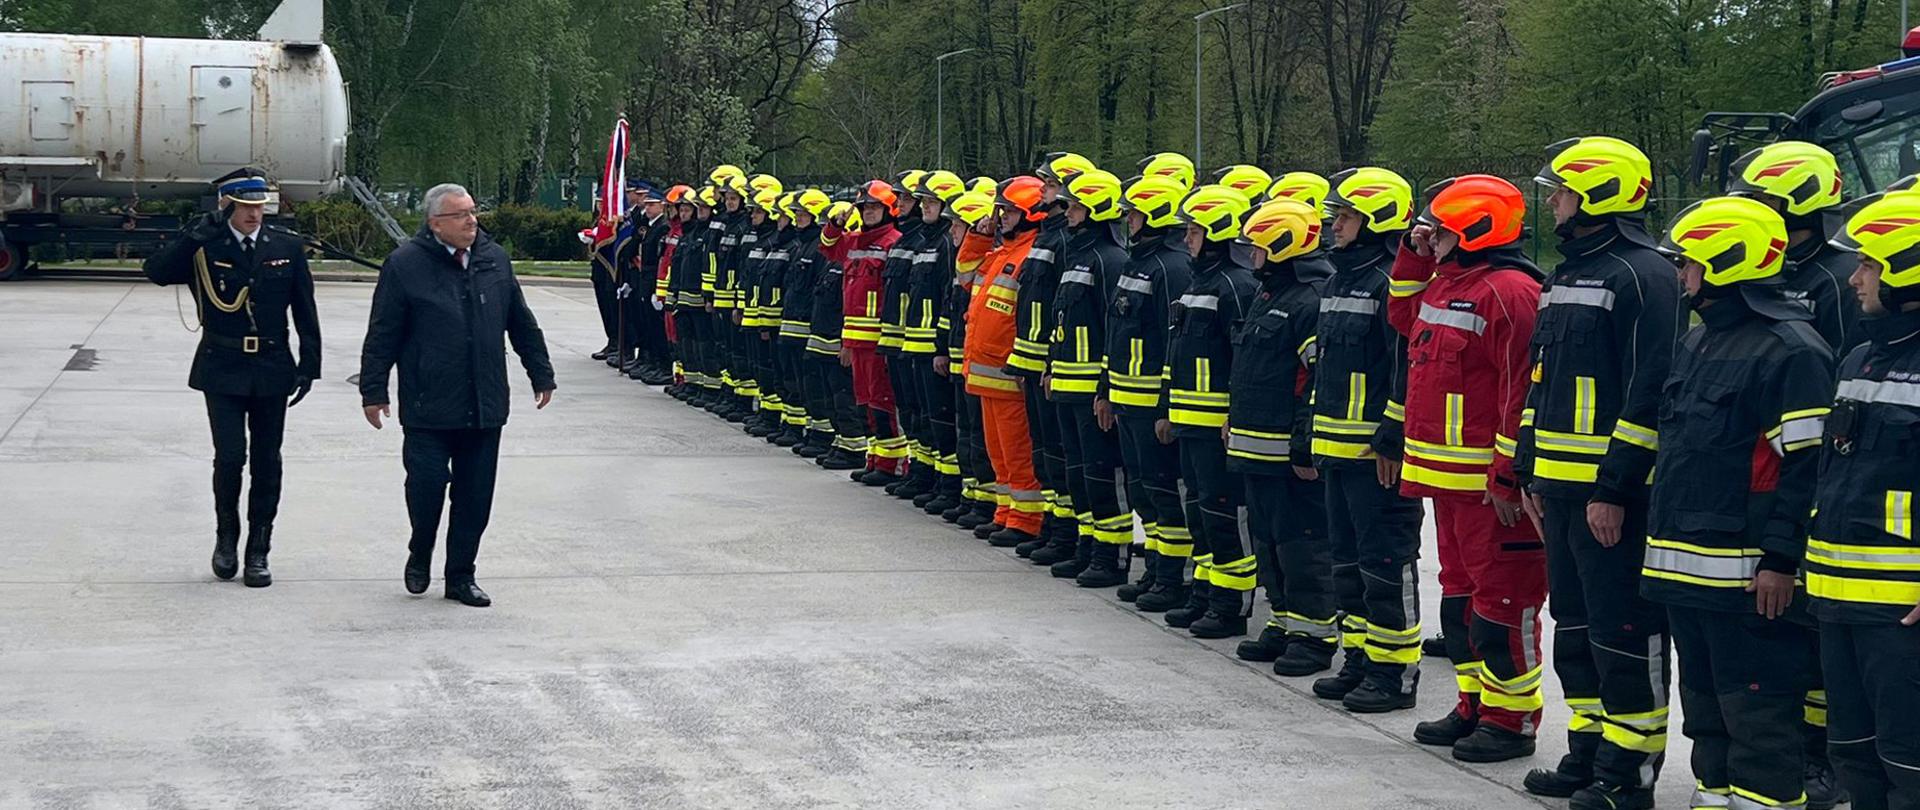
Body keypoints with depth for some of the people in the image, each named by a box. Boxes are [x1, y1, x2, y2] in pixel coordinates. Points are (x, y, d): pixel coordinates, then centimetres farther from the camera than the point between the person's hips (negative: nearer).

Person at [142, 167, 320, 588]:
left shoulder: (287, 248, 3)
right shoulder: (203, 249, -3)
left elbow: (305, 312, 7)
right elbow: (156, 271, -18)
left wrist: (309, 365, 2)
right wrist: (198, 233, -23)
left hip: (272, 371, 2)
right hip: (222, 371, -2)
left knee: (266, 464, 5)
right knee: (230, 458, -9)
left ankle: (258, 552, 13)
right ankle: (226, 536, 15)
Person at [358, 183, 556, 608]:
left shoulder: (495, 259, 10)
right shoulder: (405, 264, -4)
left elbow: (521, 323, 18)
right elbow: (382, 334, -2)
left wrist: (541, 374, 20)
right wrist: (373, 390, -4)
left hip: (485, 406, 4)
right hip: (428, 406, -4)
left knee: (476, 494, 6)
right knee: (427, 484, -4)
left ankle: (461, 575, 18)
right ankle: (420, 557, 23)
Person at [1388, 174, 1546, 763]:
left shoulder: (1508, 292, -18)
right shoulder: (1445, 283, 13)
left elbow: (1522, 393, -21)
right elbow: (1404, 316, 35)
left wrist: (1508, 476, -23)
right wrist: (1414, 257, 18)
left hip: (1489, 482, -10)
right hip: (1445, 473, 10)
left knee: (1502, 597, -3)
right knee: (1460, 590, 17)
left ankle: (1511, 719, 4)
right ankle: (1475, 706, 28)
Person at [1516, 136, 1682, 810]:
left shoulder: (1644, 276, -12)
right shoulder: (1566, 276, 17)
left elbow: (1649, 393, -18)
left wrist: (1615, 488, -20)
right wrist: (1530, 471, 18)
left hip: (1614, 491, -10)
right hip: (1559, 487, 10)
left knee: (1624, 628, -4)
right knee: (1575, 622, 15)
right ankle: (1588, 751, 25)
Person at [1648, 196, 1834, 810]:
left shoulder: (1789, 349, -14)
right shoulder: (1698, 342, 16)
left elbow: (1807, 464, -18)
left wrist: (1781, 559, -20)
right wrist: (1664, 538, 23)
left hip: (1746, 575, -10)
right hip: (1684, 568, 10)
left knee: (1757, 712, -5)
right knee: (1705, 705, 18)